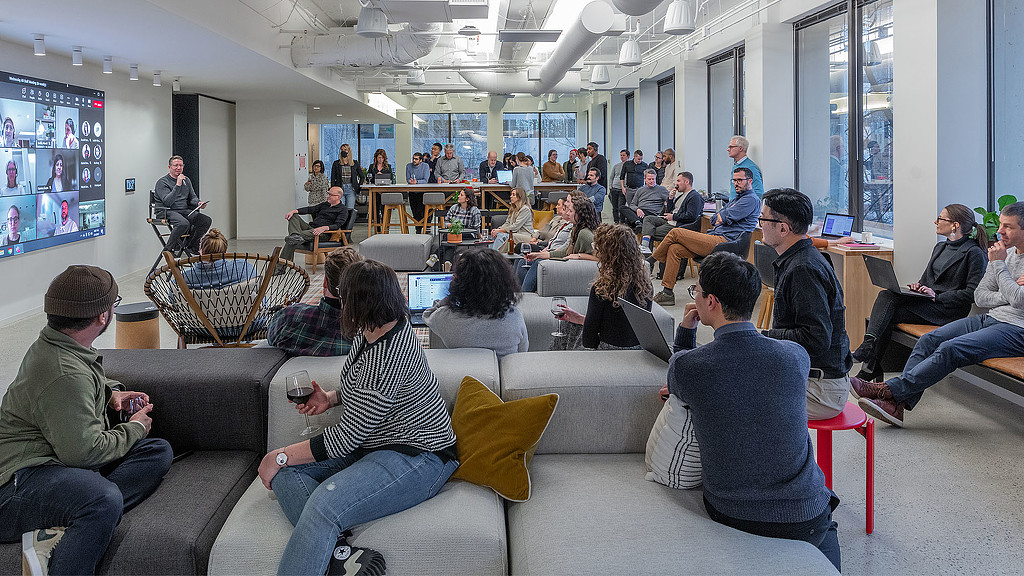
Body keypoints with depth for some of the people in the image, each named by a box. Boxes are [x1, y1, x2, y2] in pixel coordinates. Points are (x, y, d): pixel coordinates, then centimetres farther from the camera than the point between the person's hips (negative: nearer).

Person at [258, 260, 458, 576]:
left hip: (417, 457, -11)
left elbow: (348, 437, -21)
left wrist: (280, 456, -11)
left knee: (323, 504, -35)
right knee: (284, 473, -6)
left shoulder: (387, 354, -25)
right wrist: (331, 397, 7)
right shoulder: (367, 333, 7)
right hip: (375, 445, 11)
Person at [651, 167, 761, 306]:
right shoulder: (736, 199, 27)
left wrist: (720, 217, 8)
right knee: (674, 249, -4)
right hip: (716, 238, 10)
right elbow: (713, 219, 22)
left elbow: (727, 217, -13)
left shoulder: (752, 199, -4)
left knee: (675, 233, -13)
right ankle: (667, 293, -4)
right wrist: (722, 219, 1)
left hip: (723, 242, -10)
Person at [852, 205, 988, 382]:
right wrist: (919, 286, 4)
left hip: (948, 310, -8)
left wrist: (937, 296, -17)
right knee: (885, 296, -21)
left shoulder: (975, 253, -6)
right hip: (926, 303, 8)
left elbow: (973, 293, -12)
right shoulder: (940, 247, 20)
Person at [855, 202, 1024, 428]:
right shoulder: (1003, 253, 15)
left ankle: (889, 390, -24)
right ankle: (898, 404, -20)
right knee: (928, 340, -12)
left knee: (950, 349, -27)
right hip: (989, 319, 8)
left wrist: (998, 265, -13)